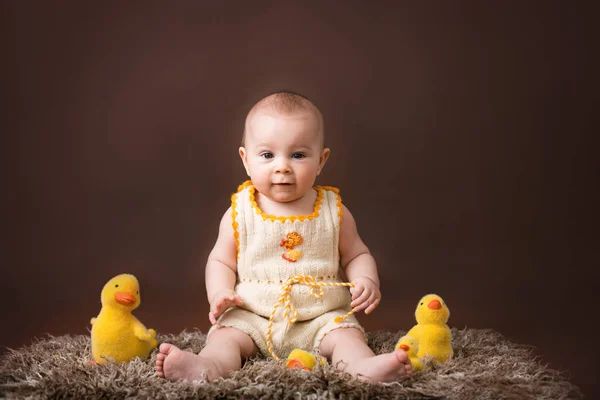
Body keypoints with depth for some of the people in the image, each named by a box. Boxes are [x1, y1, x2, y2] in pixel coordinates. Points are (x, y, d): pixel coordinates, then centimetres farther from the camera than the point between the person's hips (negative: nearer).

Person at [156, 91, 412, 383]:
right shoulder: (240, 213, -2)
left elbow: (356, 255, 9)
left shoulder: (334, 211, 0)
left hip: (321, 317, 1)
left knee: (346, 334, -24)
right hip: (251, 316, 0)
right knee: (226, 335, -24)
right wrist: (219, 293, -15)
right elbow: (221, 261, 5)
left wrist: (366, 281, -13)